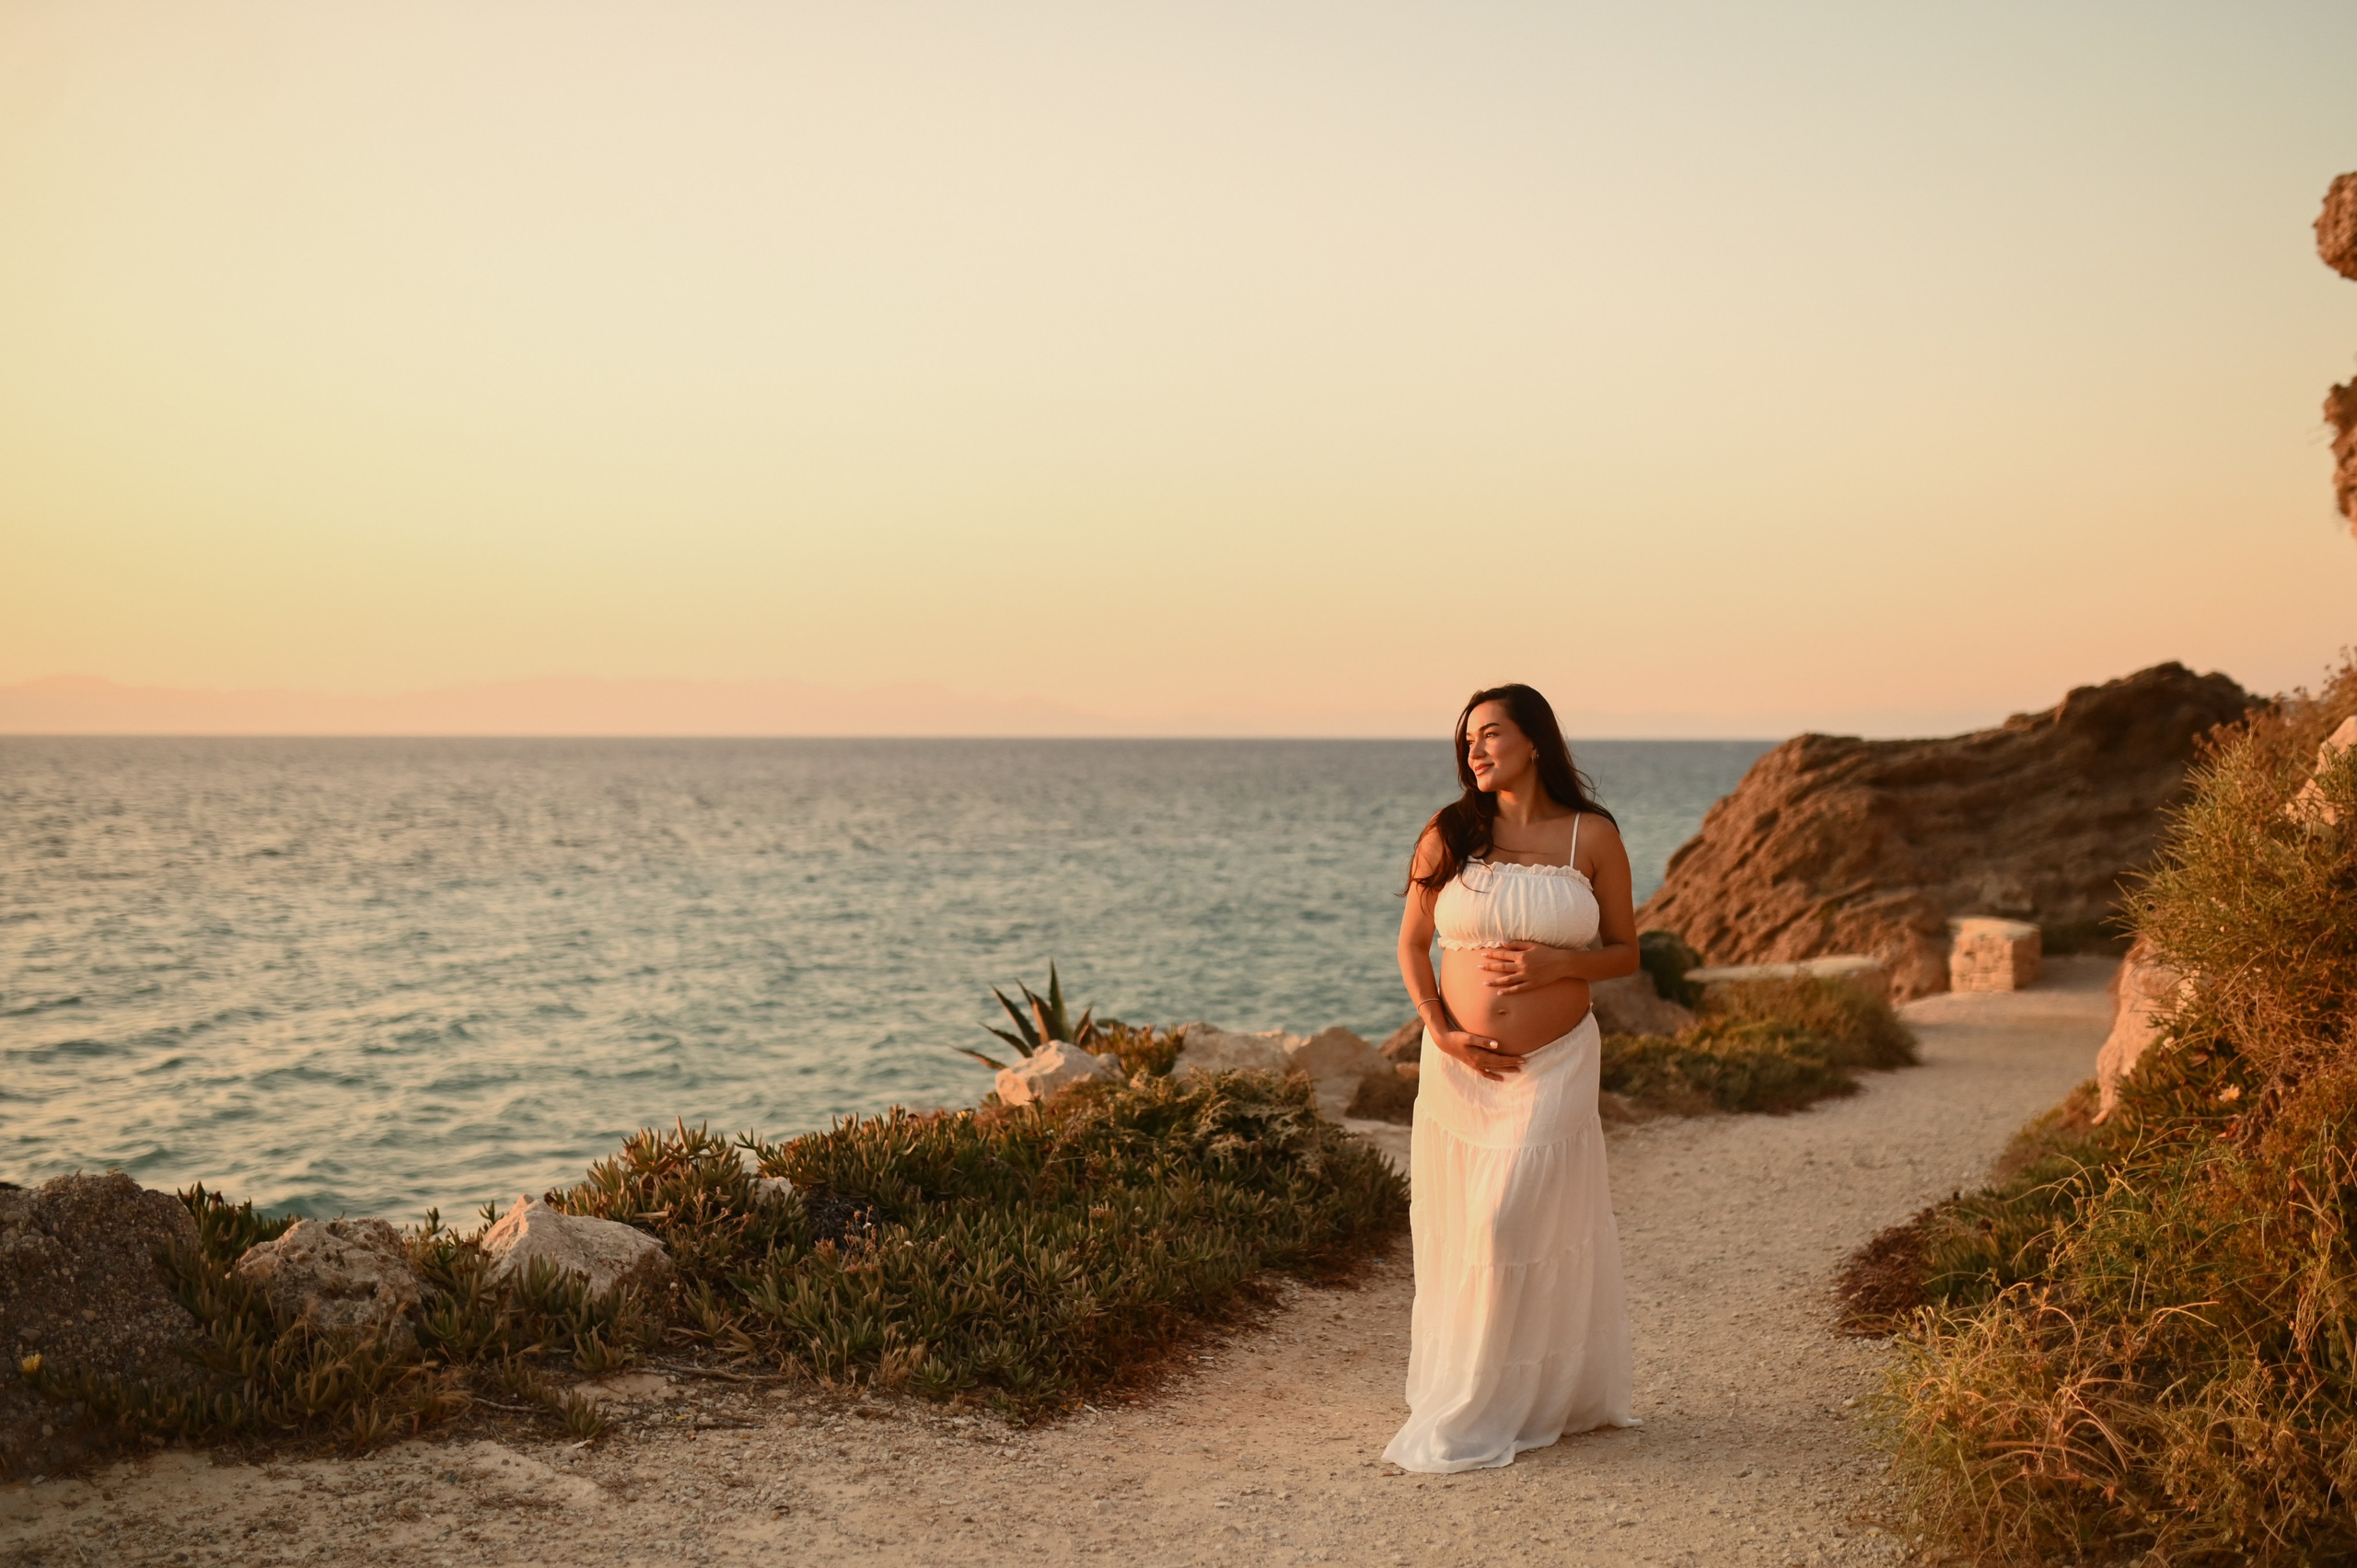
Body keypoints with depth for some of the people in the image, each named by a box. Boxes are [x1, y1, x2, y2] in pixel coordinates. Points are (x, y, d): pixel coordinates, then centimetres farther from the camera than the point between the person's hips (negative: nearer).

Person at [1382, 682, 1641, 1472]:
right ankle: (1455, 1388, 26)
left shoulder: (1592, 836, -1)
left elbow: (1625, 953, 5)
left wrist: (1558, 964, -14)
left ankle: (1476, 1418, 8)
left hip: (1553, 1068, -2)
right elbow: (1411, 943, 8)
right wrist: (1442, 1032, -5)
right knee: (1455, 1236, 7)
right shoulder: (1449, 836, 2)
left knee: (1513, 1230, -5)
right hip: (1458, 1067, 2)